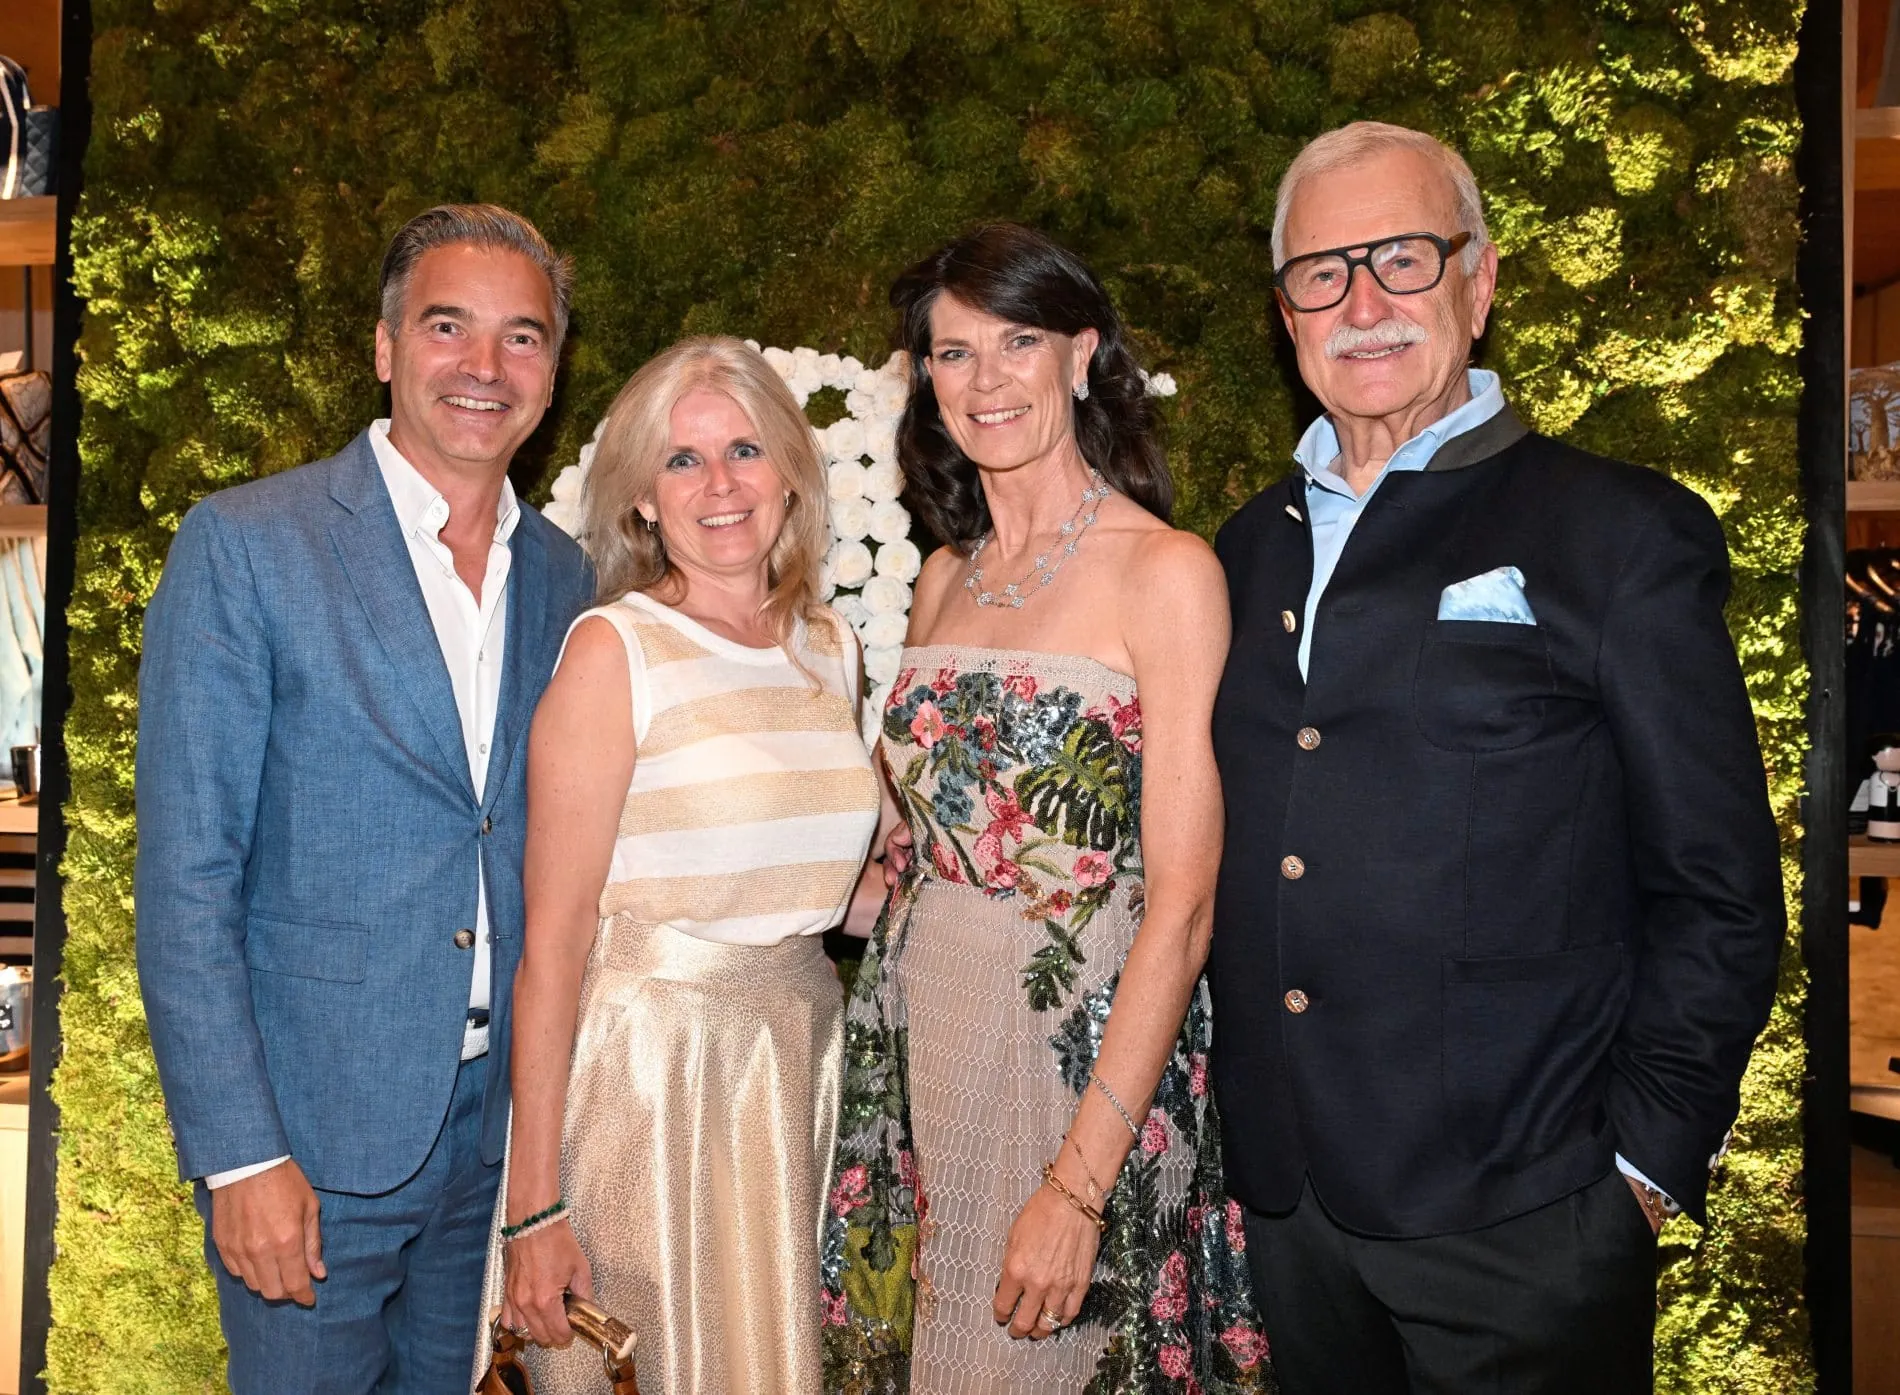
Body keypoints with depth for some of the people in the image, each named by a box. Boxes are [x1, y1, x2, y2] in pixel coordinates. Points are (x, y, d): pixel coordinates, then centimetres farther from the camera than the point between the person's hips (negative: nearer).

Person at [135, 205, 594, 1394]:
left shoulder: (562, 574, 5)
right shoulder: (244, 546, -10)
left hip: (502, 1122, 5)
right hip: (313, 1126, -4)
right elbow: (185, 882, -12)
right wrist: (238, 1153, -15)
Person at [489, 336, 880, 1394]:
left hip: (799, 1059, 6)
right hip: (649, 1077, -5)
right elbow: (553, 940, -13)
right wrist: (534, 1207, -14)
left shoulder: (832, 647, 7)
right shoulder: (614, 650, -10)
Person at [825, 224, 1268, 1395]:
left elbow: (1181, 909, -16)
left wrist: (1077, 1187, -20)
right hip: (917, 1051, 6)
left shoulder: (1166, 571, -11)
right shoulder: (947, 581, 8)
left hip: (1086, 1064, -5)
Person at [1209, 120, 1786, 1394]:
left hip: (1519, 1222, -4)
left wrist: (1646, 1165, -9)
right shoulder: (1251, 549, 10)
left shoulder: (1623, 535, -6)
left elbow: (1719, 894, -6)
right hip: (1282, 1199, 5)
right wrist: (1237, 1114, 8)